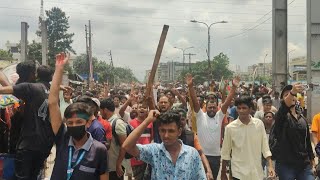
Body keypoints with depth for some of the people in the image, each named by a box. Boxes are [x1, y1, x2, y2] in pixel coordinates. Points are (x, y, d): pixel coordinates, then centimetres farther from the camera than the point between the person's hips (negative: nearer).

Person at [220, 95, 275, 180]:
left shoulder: (259, 124, -2)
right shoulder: (230, 127, -7)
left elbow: (265, 146, 4)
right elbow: (225, 152, 1)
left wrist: (270, 166, -3)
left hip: (257, 172, 2)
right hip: (239, 173, -2)